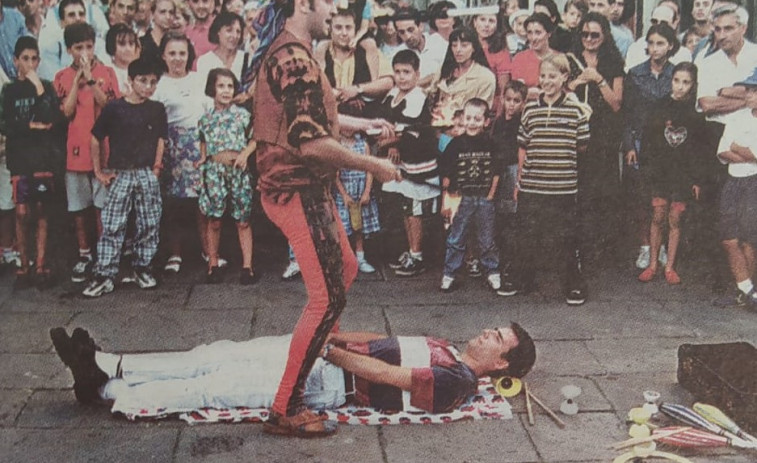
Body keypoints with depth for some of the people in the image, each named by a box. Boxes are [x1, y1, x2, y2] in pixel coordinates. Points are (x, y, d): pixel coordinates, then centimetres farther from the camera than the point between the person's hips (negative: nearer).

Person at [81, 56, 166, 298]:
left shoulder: (157, 109, 5)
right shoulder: (114, 108, -3)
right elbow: (96, 140, 4)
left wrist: (156, 166, 4)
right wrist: (98, 171, 3)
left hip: (147, 175, 3)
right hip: (119, 174, -2)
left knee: (149, 224, 6)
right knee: (112, 226, -4)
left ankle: (142, 268, 21)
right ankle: (104, 275, -1)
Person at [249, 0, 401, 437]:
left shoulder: (283, 51, 13)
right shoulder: (295, 58, -20)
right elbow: (312, 142, -27)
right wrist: (373, 165, -17)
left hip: (305, 187, 11)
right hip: (299, 191, -11)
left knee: (345, 268, 24)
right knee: (327, 298, -7)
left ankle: (321, 348, 39)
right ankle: (286, 409, -1)